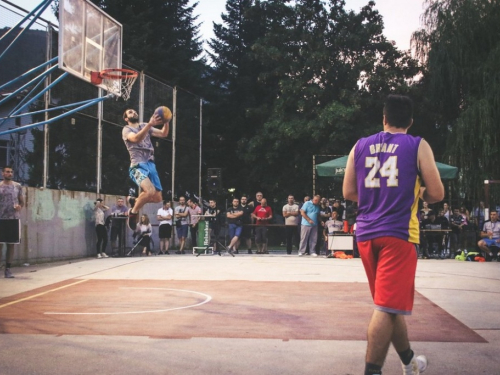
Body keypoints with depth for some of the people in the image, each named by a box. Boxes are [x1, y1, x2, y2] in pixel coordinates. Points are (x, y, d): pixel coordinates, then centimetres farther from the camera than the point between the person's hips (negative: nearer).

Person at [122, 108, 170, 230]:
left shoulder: (145, 126, 23)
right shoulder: (126, 130, 4)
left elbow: (163, 134, 12)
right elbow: (136, 138, -20)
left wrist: (166, 122, -9)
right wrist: (150, 124, -31)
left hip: (151, 165, 7)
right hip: (138, 166, -7)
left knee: (157, 198, 2)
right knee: (150, 191, -30)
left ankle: (134, 201, 29)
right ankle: (133, 212, -6)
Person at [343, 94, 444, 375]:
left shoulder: (360, 146, 10)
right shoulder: (418, 146, -1)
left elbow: (349, 193, 13)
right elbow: (437, 194, -4)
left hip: (366, 233, 6)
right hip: (398, 233, -5)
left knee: (389, 303, 18)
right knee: (387, 306, -7)